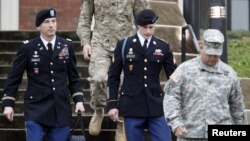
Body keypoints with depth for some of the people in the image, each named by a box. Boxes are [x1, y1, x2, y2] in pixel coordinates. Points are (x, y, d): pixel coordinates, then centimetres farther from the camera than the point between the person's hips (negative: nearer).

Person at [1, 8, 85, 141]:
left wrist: (79, 100, 1)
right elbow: (14, 77, 2)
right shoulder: (28, 48, -2)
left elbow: (73, 77, 11)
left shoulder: (67, 46, 6)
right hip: (36, 108, -3)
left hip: (61, 109, 3)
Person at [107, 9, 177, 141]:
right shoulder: (124, 45, 3)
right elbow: (113, 77, 5)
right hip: (132, 105, -1)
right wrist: (112, 104, -2)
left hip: (156, 105, 1)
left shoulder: (163, 47, 6)